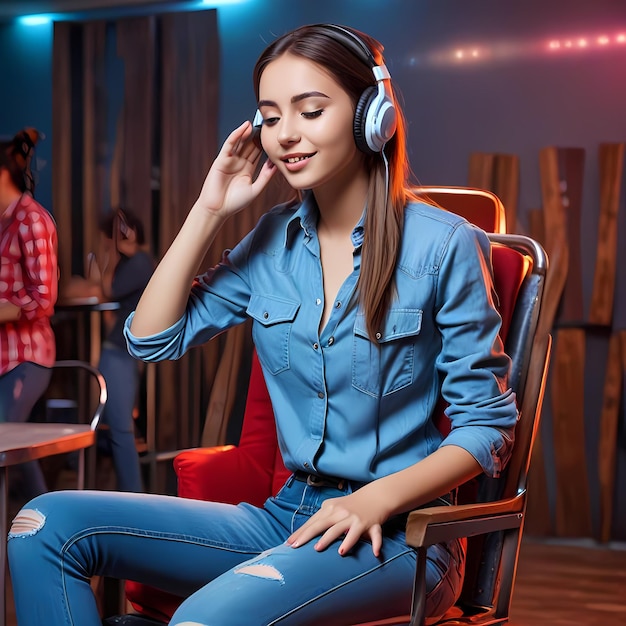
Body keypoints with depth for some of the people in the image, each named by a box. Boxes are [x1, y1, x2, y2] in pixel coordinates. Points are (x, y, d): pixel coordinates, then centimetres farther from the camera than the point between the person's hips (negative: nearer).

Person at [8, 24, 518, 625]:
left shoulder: (443, 246, -8)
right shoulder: (275, 239, 9)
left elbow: (487, 423, -5)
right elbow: (153, 338, 6)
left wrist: (377, 499, -20)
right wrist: (208, 211, 1)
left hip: (396, 532, -6)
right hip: (290, 516, 6)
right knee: (48, 524, -8)